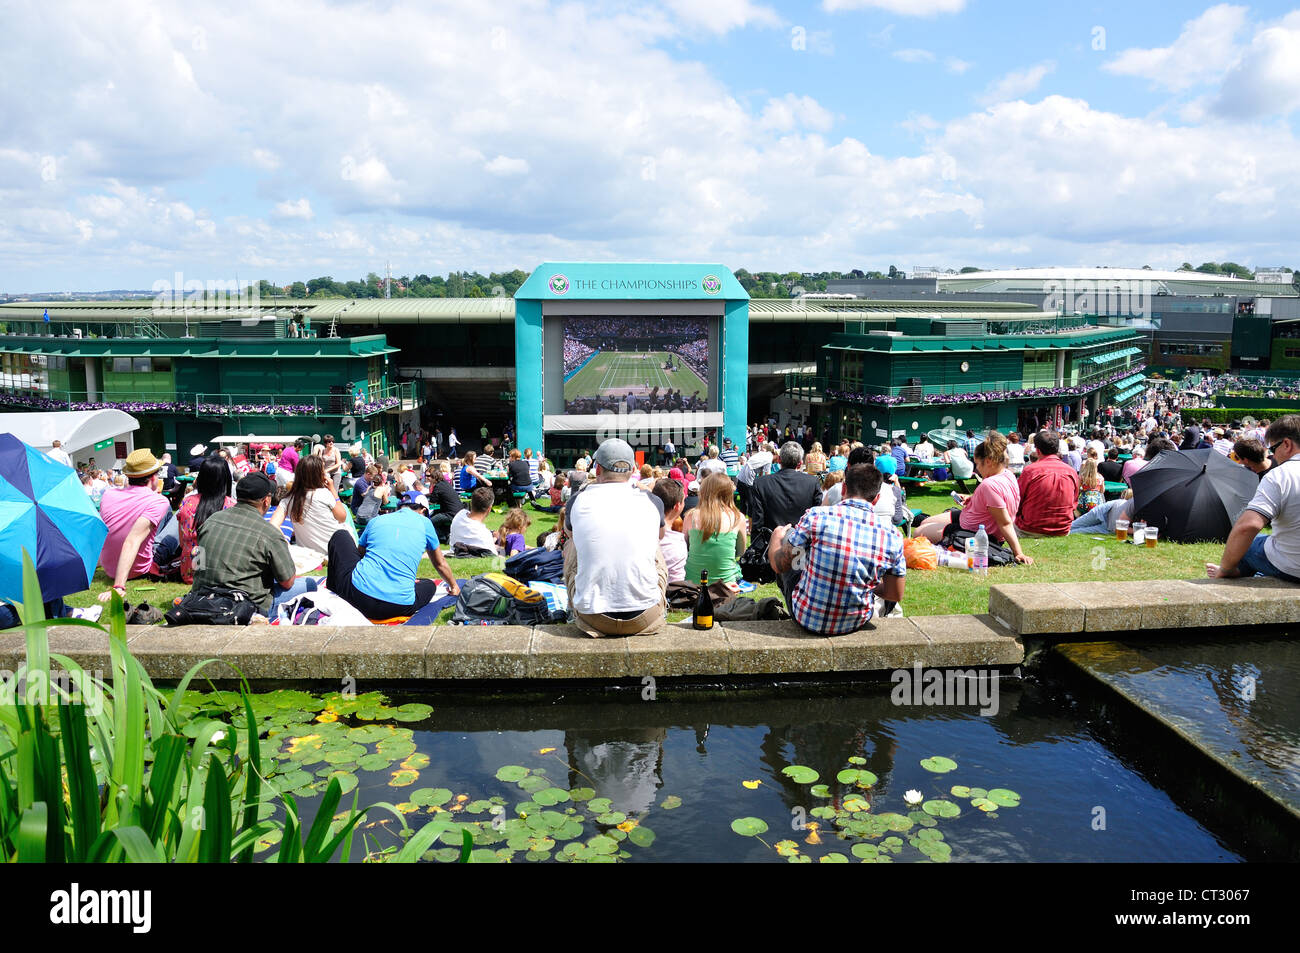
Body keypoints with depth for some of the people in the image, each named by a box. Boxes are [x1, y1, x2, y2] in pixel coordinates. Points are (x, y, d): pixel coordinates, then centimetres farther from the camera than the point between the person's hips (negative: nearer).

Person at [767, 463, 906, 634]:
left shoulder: (816, 516, -18)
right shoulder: (892, 536, -11)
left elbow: (778, 565, -8)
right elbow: (896, 596, -2)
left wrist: (777, 536, 15)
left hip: (805, 618, -1)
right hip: (855, 623, 1)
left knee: (780, 532, 20)